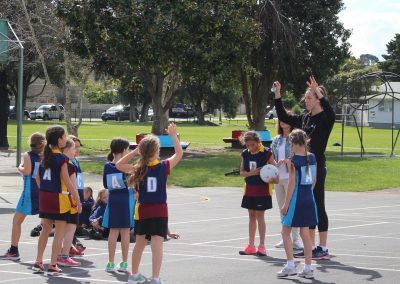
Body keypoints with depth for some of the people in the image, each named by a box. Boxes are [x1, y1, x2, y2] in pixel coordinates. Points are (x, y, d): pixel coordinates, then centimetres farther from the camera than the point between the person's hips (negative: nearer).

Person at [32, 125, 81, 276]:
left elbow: (38, 177, 12)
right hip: (59, 198, -7)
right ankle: (53, 266, 0)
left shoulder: (45, 155, 5)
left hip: (44, 196, 7)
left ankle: (38, 262, 20)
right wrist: (78, 199, -13)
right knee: (60, 232, 2)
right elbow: (67, 181, -17)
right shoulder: (62, 158, -15)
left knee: (46, 229, 18)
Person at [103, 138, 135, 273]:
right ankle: (124, 263, 6)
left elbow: (106, 185, 9)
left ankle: (111, 263, 6)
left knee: (113, 231, 8)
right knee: (125, 231, 3)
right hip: (125, 199, -4)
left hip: (112, 199, 4)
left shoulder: (107, 166, 2)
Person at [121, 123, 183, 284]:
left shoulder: (139, 168, -4)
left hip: (143, 211, 3)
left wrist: (134, 152, 3)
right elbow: (179, 154, 5)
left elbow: (119, 165, 8)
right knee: (157, 245, -6)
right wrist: (173, 135, 11)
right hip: (160, 211, -2)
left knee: (140, 243, 18)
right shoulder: (164, 167, -8)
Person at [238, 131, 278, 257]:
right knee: (251, 216, 11)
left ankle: (262, 246, 1)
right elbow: (242, 172, 5)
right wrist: (251, 173, -15)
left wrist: (274, 178, -26)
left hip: (263, 189, -5)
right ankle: (251, 246, 19)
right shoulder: (245, 154, 3)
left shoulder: (266, 153, -10)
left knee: (259, 215, -5)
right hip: (249, 189, 5)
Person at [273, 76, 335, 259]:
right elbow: (283, 117, 18)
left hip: (316, 167, -8)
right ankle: (310, 247, 16)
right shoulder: (304, 118, 12)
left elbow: (330, 112, -32)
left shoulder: (324, 119, -9)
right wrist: (277, 95, 10)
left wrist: (318, 92, -37)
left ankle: (323, 249, 2)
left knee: (318, 206, -4)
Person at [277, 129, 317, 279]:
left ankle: (290, 265, 2)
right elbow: (314, 181, 10)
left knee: (286, 232, 8)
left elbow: (292, 183, -15)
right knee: (305, 233, 10)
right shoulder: (312, 157, 4)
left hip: (296, 199, -6)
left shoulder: (293, 160, -14)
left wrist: (286, 204, -11)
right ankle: (308, 268, 10)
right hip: (309, 199, 6)